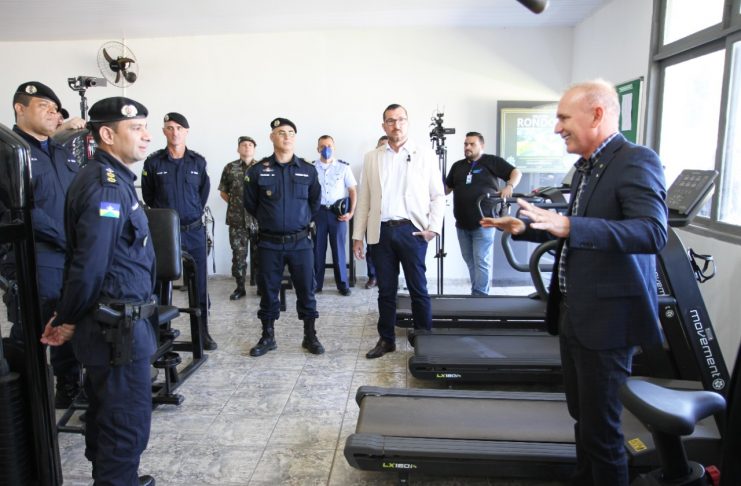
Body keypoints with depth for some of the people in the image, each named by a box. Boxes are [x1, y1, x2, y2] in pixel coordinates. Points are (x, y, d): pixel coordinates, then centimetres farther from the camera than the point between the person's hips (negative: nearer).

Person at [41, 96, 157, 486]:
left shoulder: (109, 179, 13)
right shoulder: (107, 185, -18)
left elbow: (87, 261, 12)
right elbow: (89, 263, -24)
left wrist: (68, 317, 12)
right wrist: (68, 321, -10)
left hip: (109, 322, 10)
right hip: (118, 326, -10)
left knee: (107, 413, 22)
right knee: (127, 421, 3)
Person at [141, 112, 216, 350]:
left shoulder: (198, 161, 4)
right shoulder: (153, 162, -1)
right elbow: (148, 196, 8)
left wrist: (194, 213, 12)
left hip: (194, 231, 1)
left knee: (200, 283, 5)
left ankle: (203, 331, 16)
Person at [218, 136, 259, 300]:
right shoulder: (230, 168, 5)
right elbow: (223, 192, 13)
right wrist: (234, 203, 5)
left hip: (258, 218, 0)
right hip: (237, 219, 1)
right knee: (238, 254, 5)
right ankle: (240, 287, 17)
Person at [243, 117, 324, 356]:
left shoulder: (308, 170, 2)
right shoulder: (257, 170, -1)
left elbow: (315, 202, 14)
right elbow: (250, 203, 10)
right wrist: (268, 220, 13)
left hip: (300, 242, 0)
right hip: (269, 243, 0)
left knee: (306, 290, 5)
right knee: (268, 290, 8)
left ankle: (310, 336, 19)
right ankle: (268, 337, 23)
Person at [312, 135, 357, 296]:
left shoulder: (343, 166, 4)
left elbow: (353, 190, 5)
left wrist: (351, 212, -5)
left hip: (338, 213, -1)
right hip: (318, 212, 1)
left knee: (339, 249, 4)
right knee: (317, 248, 6)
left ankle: (343, 284, 13)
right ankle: (316, 283, 16)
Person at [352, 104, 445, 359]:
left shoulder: (425, 155, 4)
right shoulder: (371, 158, 10)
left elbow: (438, 195, 4)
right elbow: (364, 199, 9)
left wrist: (434, 227, -8)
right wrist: (358, 235, 6)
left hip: (412, 230, -2)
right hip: (381, 231, 2)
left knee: (418, 289, 4)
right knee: (386, 290, 10)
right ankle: (386, 340, 22)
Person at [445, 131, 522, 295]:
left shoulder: (492, 161, -1)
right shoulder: (457, 166, 14)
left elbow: (516, 172, 0)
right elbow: (446, 188, 18)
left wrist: (509, 186, -17)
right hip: (462, 224, 6)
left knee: (481, 261, -5)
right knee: (469, 260, 12)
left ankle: (480, 295, -2)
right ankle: (477, 291, 24)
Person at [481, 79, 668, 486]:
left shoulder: (636, 161, -15)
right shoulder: (587, 166, 12)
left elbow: (653, 232, -29)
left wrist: (568, 225, -37)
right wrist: (525, 227, 11)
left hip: (606, 319, -9)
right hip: (574, 314, 9)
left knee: (600, 425, 4)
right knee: (582, 414, 22)